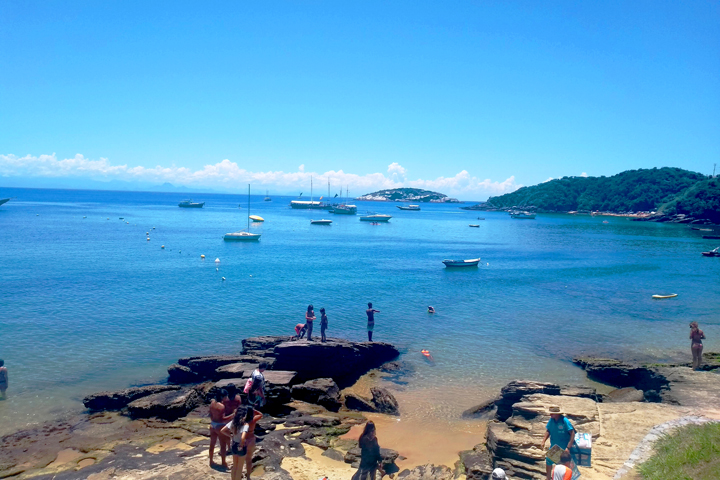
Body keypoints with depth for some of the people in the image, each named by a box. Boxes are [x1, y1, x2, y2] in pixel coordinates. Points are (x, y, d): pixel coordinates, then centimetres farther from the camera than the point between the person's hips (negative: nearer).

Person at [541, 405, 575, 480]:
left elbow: (572, 434, -25)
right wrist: (544, 441, -7)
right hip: (553, 447, 5)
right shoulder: (551, 420, -7)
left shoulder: (565, 421, -24)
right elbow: (548, 431, 5)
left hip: (563, 449, -5)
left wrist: (568, 447, -29)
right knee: (548, 461, 10)